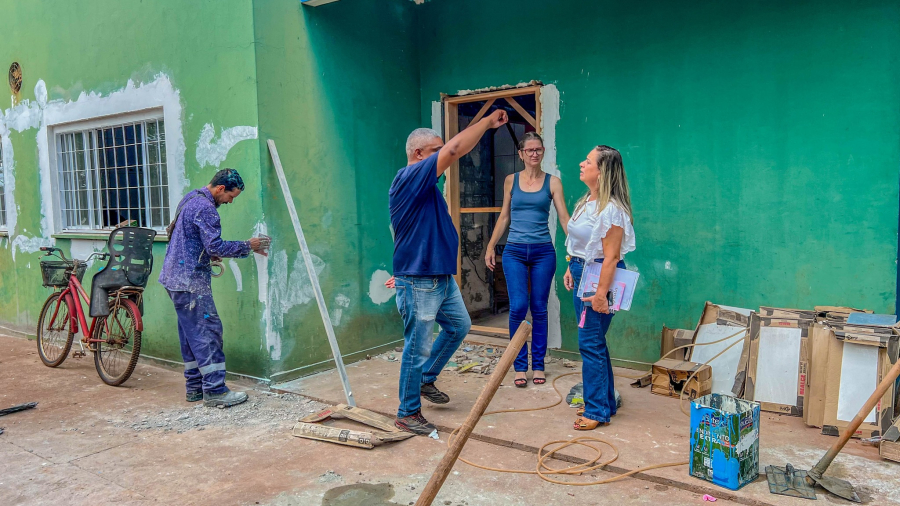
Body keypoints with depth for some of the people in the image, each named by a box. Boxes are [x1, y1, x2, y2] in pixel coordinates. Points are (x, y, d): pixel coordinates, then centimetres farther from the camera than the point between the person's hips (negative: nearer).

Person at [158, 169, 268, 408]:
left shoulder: (191, 199, 16)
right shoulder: (205, 208, -17)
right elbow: (216, 246, -22)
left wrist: (209, 254, 18)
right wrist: (248, 246, -12)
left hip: (176, 278, 10)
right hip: (190, 281, -10)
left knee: (191, 333, 13)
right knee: (207, 331, -8)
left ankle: (195, 387, 20)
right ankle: (215, 391, -6)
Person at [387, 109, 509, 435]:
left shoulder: (425, 185, 14)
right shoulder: (410, 177, -17)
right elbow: (455, 149, -25)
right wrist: (487, 122, -14)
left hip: (442, 278, 10)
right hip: (419, 284, -10)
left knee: (459, 325, 22)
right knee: (418, 349, 0)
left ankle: (426, 380, 36)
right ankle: (408, 414, 15)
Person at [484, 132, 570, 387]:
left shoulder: (553, 182, 3)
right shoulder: (511, 180, 7)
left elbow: (564, 217, -2)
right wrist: (491, 246, 10)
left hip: (543, 251, 0)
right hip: (515, 251, 0)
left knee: (539, 309, 5)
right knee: (518, 307, -8)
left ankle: (538, 364, 17)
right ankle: (520, 366, 5)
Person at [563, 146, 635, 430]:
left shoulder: (611, 209, -19)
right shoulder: (587, 201, 11)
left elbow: (611, 256, -22)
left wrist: (601, 293, -24)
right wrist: (571, 269, 18)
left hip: (600, 276, -10)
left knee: (590, 343, -5)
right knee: (593, 342, 16)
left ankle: (597, 411, 8)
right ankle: (605, 403, 30)